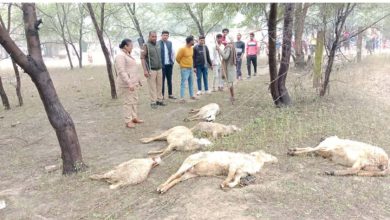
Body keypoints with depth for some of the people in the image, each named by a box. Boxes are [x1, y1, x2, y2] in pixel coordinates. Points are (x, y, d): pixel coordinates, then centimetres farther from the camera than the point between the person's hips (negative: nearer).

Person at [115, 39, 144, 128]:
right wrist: (129, 83, -28)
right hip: (126, 84, -10)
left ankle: (134, 117, 25)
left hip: (134, 82, 10)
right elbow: (121, 71, -24)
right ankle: (128, 121, 0)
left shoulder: (128, 55, 15)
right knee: (128, 102, -6)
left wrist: (138, 80, 24)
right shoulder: (120, 56, -16)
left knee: (134, 100, 15)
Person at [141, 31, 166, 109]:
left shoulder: (158, 45, 12)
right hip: (151, 70, -6)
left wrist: (161, 67, 12)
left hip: (159, 69, 6)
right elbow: (142, 58, -11)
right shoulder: (146, 46, -7)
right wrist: (145, 70, -18)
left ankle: (159, 100, 16)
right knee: (152, 87, -3)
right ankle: (153, 102, 3)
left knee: (159, 86, 8)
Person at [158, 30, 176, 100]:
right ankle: (162, 94, 11)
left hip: (169, 65, 5)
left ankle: (170, 94, 20)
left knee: (169, 80, 11)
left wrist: (172, 61, 10)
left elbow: (173, 53, 17)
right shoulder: (158, 43, -8)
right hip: (162, 65, -5)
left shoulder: (170, 43, 9)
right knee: (162, 80, 2)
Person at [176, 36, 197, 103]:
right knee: (183, 83, -9)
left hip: (190, 68, 8)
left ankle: (191, 95, 29)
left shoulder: (191, 48, 8)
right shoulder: (182, 49, -17)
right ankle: (182, 98, -8)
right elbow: (177, 58, -10)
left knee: (191, 82, 17)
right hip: (185, 69, -8)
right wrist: (182, 64, 4)